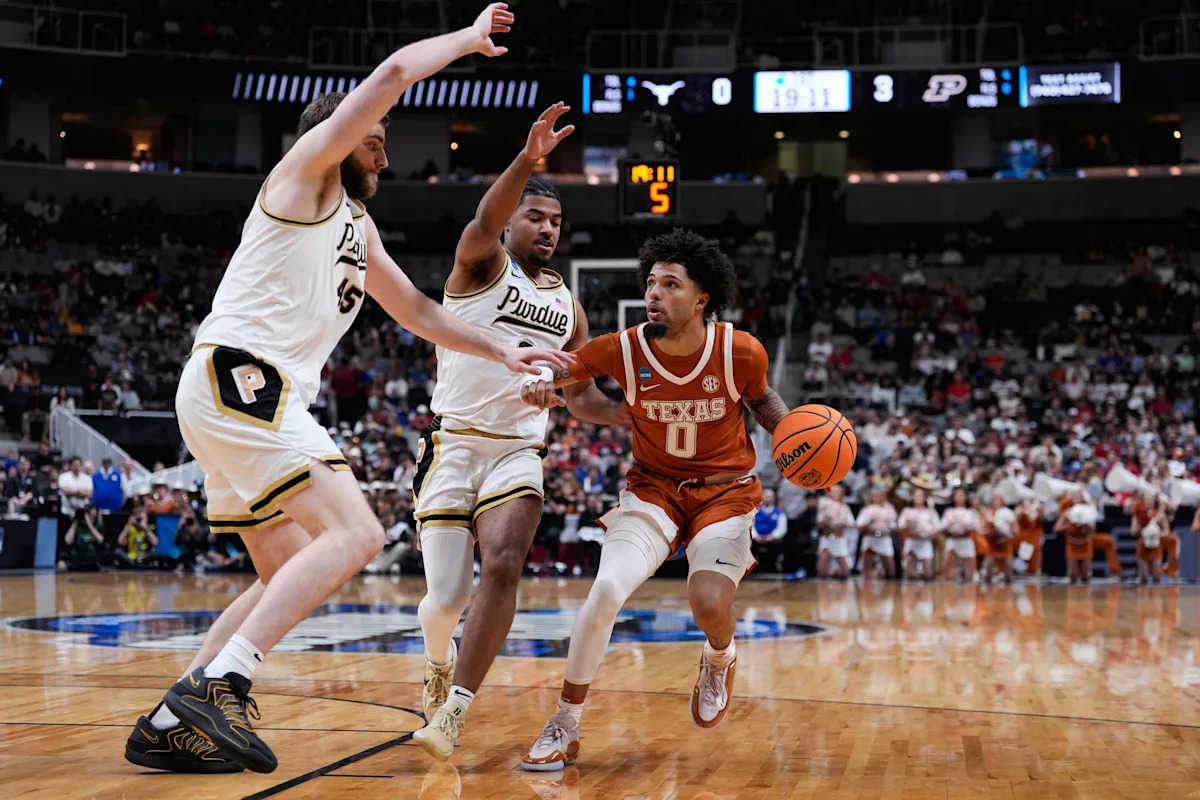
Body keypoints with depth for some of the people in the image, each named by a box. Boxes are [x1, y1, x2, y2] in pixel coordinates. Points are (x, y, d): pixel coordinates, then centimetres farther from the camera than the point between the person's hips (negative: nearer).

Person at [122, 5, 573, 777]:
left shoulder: (359, 228, 26)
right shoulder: (306, 173, 1)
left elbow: (417, 310, 35)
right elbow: (392, 72, -11)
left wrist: (503, 352, 30)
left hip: (258, 396, 10)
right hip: (237, 375, -10)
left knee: (293, 574, 12)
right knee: (355, 533, -19)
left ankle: (172, 724, 10)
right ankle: (218, 684, -24)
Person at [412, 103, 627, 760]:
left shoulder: (567, 305, 16)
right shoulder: (482, 264, 0)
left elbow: (582, 397, 23)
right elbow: (485, 221, -25)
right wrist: (528, 159, -42)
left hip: (519, 453, 3)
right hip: (454, 445, -3)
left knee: (503, 566, -23)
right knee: (446, 596, -5)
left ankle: (454, 709, -19)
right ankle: (438, 664, 31)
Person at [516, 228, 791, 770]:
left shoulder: (740, 351, -15)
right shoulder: (624, 350, -15)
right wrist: (539, 383, -25)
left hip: (726, 489, -1)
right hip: (653, 487, 1)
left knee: (709, 605, -20)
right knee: (606, 590, -20)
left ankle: (719, 658, 22)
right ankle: (565, 726, -2)